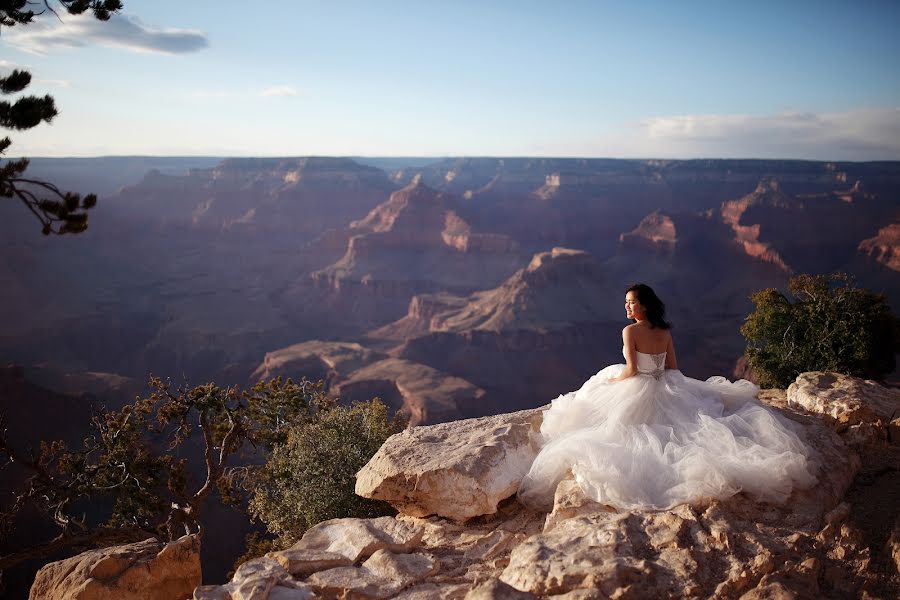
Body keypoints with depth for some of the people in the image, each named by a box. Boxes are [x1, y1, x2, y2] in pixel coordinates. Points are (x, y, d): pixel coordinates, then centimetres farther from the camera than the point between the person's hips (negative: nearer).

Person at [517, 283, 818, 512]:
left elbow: (631, 370, -20)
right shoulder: (666, 332, 4)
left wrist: (610, 382, -1)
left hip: (636, 395, -6)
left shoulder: (630, 331, -15)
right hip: (668, 393, 6)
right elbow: (672, 368, 9)